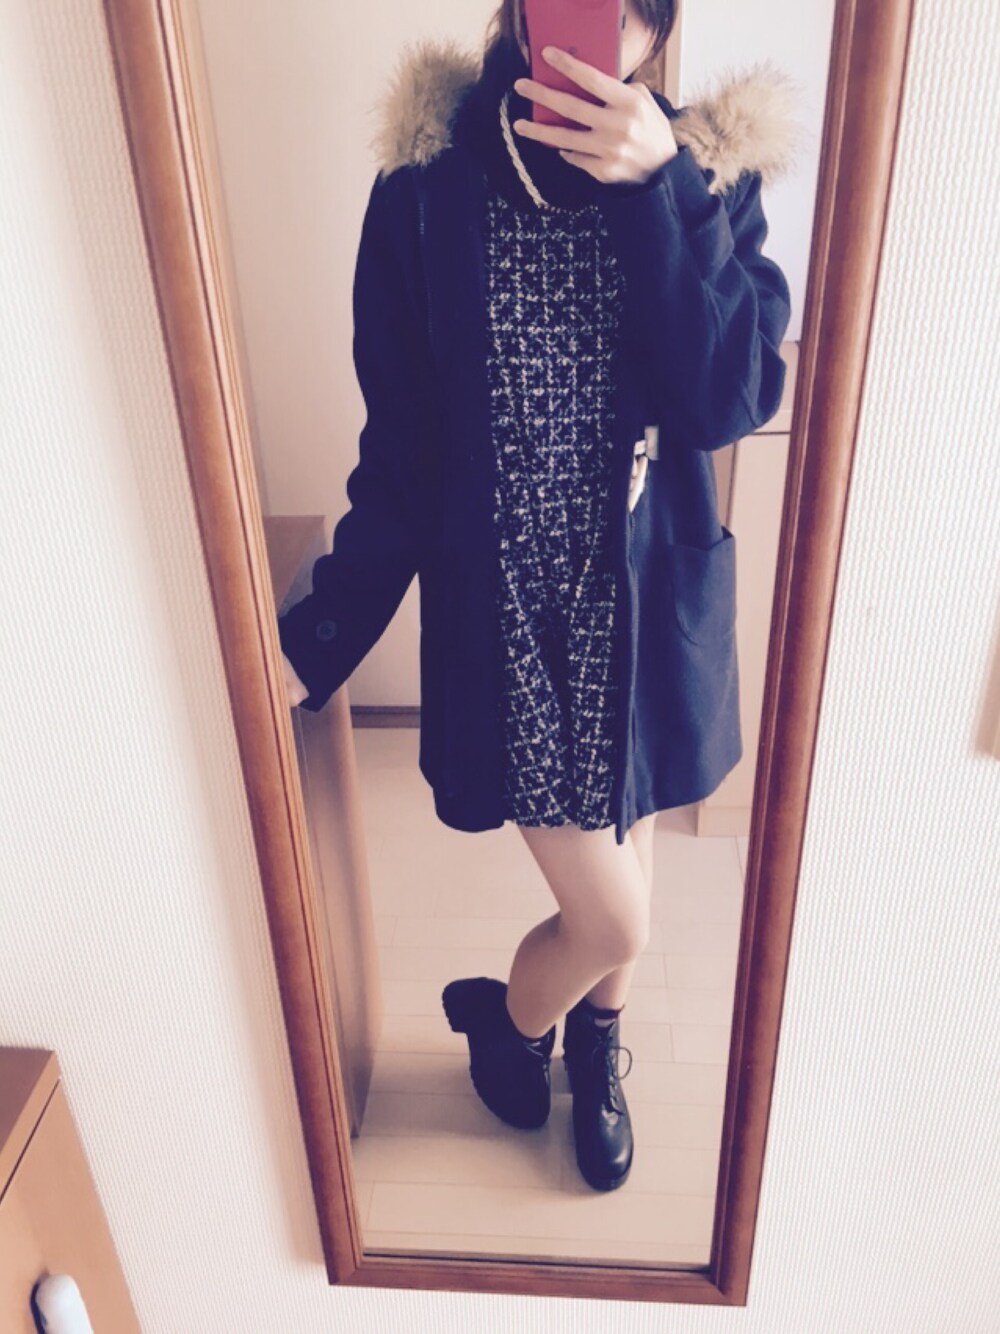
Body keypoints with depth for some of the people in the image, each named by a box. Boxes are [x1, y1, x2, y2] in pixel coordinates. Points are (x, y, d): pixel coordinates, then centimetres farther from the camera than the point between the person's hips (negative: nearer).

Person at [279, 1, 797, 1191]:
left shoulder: (706, 172, -4)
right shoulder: (429, 187, -8)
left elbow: (732, 401, -17)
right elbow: (400, 446, -5)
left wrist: (662, 189, -26)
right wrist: (321, 630, -10)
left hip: (649, 608, 3)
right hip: (505, 621, -2)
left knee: (621, 864, 21)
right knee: (612, 922, 4)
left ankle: (594, 1049, 56)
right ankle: (505, 1024, 43)